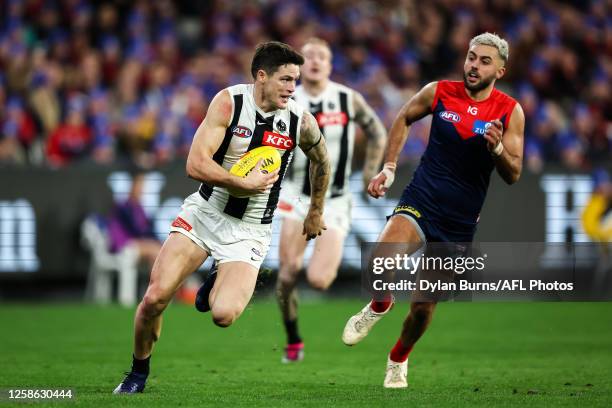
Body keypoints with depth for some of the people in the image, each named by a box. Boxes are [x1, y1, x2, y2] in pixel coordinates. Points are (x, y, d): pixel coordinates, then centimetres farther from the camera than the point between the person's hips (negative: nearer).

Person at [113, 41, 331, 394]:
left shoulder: (302, 122, -7)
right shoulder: (229, 102, -13)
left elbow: (322, 162, 16)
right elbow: (196, 165, -19)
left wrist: (316, 213, 24)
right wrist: (245, 183, -21)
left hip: (250, 230, 0)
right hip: (206, 210, 0)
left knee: (224, 315, -21)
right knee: (155, 298, -12)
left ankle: (219, 287, 18)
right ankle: (138, 372, 15)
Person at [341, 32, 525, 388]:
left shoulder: (510, 112, -4)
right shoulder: (439, 92, -3)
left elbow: (513, 175, -4)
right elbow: (404, 119, 16)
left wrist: (497, 148, -24)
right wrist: (389, 168, 8)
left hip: (459, 222, 1)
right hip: (420, 202, -1)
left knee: (425, 306, 10)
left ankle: (399, 359, 41)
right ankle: (380, 305, 4)